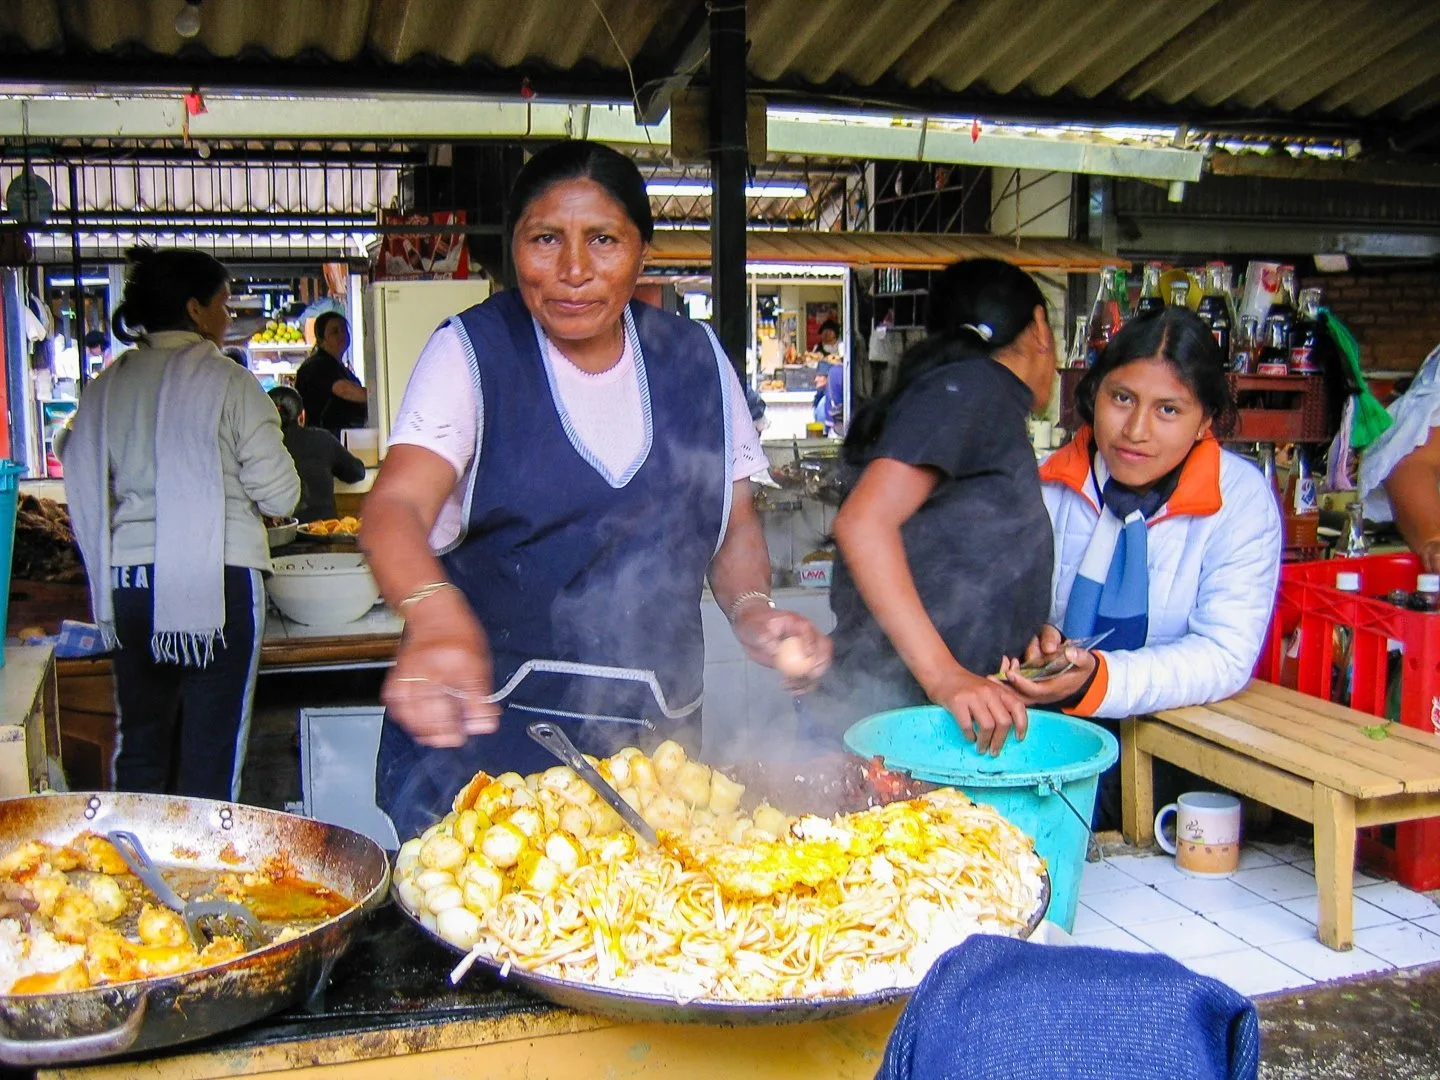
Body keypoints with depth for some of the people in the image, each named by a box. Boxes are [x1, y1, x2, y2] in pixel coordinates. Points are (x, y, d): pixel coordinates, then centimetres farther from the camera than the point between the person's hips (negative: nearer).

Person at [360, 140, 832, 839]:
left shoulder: (696, 359, 4)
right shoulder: (471, 353, -6)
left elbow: (734, 524, 14)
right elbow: (396, 506, -21)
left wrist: (750, 609, -7)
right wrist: (435, 618, -42)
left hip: (654, 730, 3)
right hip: (483, 729, -2)